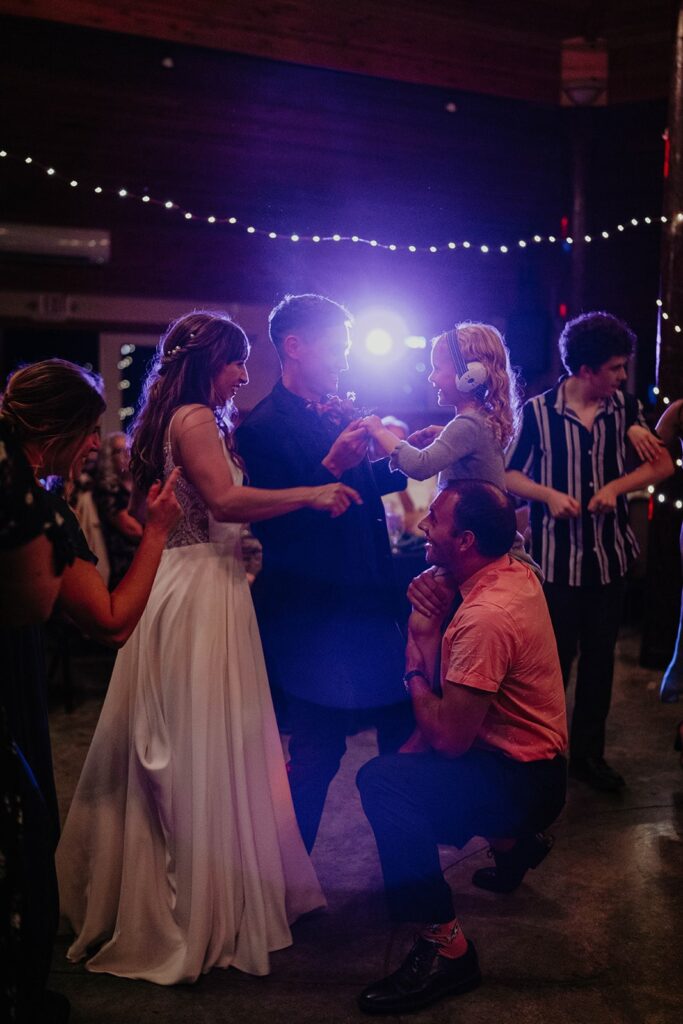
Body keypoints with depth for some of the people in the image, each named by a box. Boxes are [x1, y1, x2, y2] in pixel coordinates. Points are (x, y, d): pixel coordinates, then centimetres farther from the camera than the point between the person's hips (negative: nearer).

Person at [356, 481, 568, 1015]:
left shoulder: (486, 617, -31)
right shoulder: (518, 572, -1)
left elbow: (448, 738, -26)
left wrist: (418, 658, -13)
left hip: (523, 783, -10)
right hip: (533, 756, 10)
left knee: (382, 780, -27)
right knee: (407, 753, 26)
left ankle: (446, 946, -17)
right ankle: (511, 841, 35)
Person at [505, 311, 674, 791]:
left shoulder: (625, 407, 2)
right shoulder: (537, 411, -7)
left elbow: (663, 464, 0)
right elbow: (510, 474, -2)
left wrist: (615, 486, -15)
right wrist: (549, 494, -19)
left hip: (610, 554, 4)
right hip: (556, 557, -4)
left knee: (600, 658, 12)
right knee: (555, 659, 3)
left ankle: (589, 753, 27)